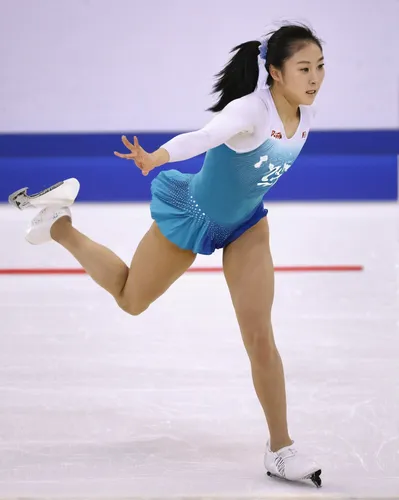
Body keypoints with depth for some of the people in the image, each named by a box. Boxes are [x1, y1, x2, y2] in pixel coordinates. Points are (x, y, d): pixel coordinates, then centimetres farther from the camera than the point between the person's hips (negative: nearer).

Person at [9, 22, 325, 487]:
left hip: (246, 226, 5)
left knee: (260, 337, -4)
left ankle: (280, 448, 7)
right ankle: (59, 224, 39)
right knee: (130, 298, 19)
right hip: (191, 217, -5)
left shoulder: (304, 112, -14)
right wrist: (156, 157, -75)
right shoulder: (250, 109, -35)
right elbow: (205, 136, -57)